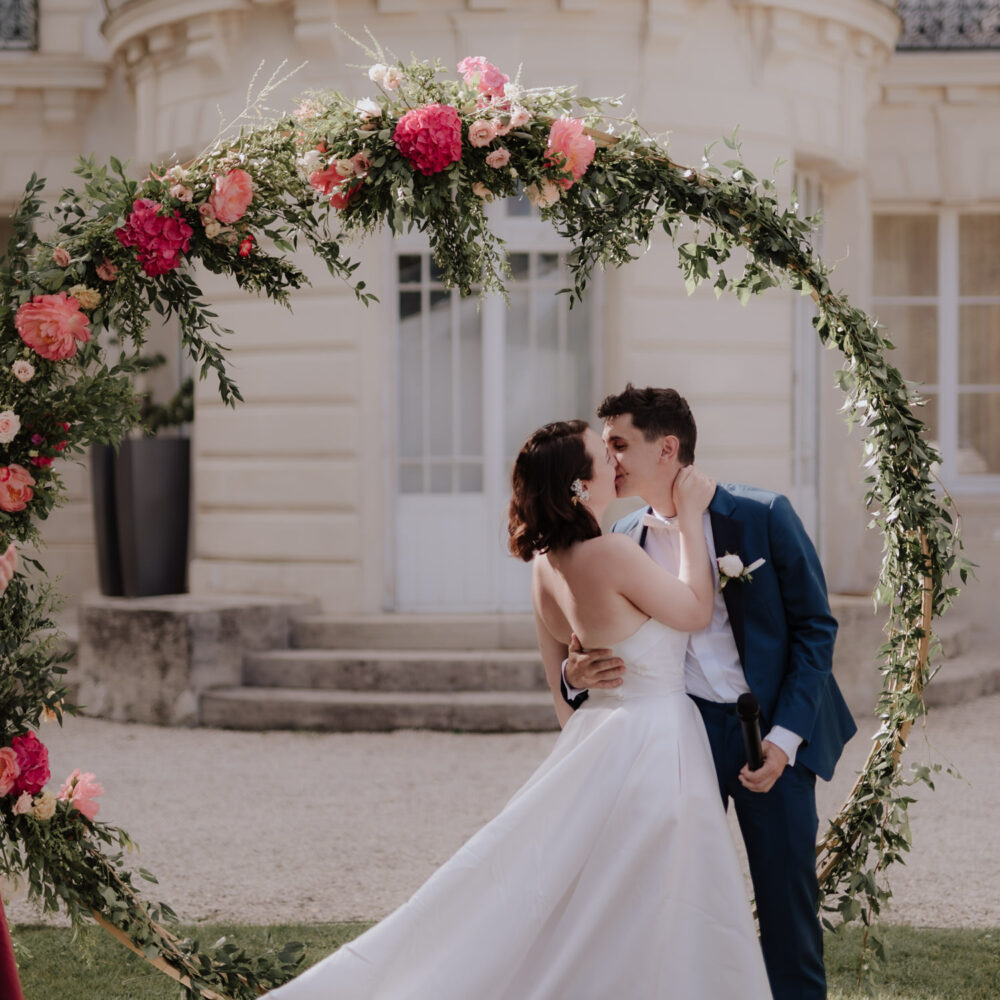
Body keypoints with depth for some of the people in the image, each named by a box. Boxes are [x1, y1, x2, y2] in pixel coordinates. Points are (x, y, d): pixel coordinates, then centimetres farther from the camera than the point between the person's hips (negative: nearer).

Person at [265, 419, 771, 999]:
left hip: (596, 734, 8)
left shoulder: (547, 565, 2)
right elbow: (696, 612, -7)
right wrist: (691, 519, 0)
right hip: (654, 742, -8)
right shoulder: (611, 554, -22)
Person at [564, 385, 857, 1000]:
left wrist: (784, 736, -13)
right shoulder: (621, 541, 2)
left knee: (787, 899, 1)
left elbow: (815, 625, -6)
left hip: (773, 733, -3)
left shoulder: (761, 515, -9)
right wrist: (578, 674, -16)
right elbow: (594, 649, 10)